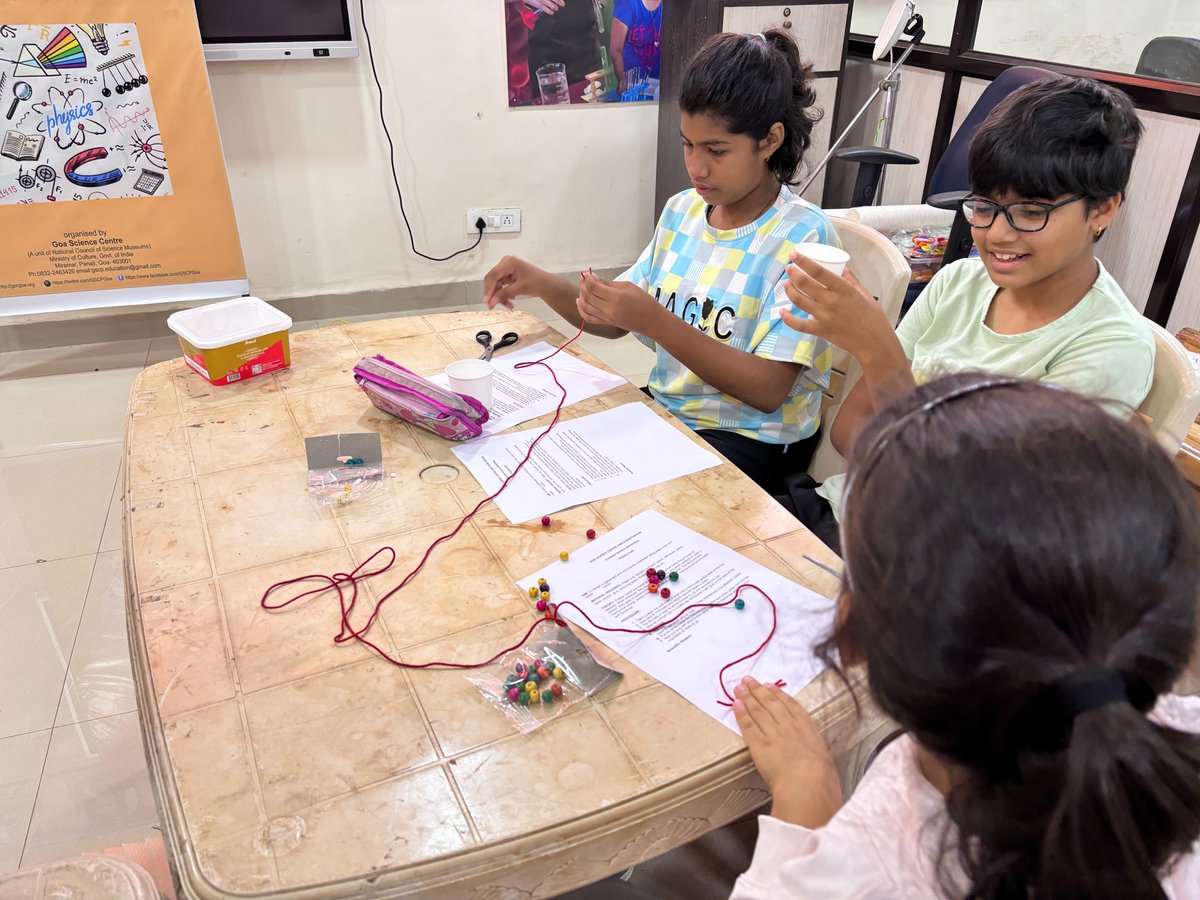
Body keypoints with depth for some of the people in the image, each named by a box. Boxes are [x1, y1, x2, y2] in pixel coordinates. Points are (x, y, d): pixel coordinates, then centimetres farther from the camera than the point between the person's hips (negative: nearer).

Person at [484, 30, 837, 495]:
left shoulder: (802, 236, -15)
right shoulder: (681, 211, 4)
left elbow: (768, 390, -21)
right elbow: (616, 321, 11)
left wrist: (654, 321, -29)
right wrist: (543, 285, -7)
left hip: (751, 438, -6)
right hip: (664, 408, 6)